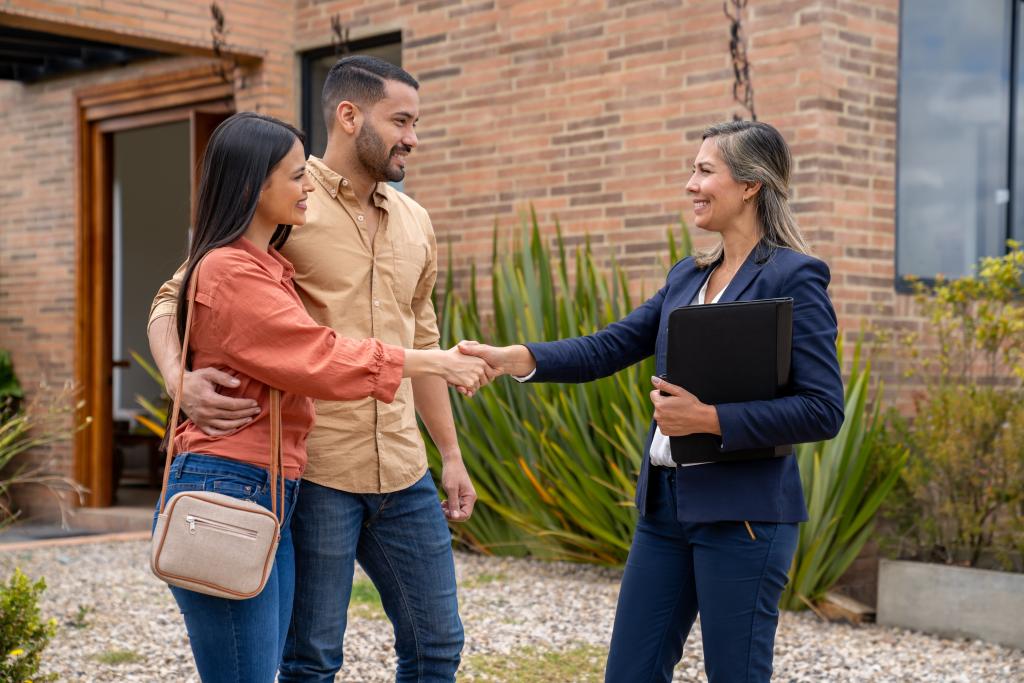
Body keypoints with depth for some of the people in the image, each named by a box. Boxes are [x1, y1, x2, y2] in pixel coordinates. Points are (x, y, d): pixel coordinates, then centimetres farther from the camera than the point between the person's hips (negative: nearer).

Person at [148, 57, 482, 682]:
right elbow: (175, 302, -6)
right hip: (315, 470, -6)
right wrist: (182, 377, -27)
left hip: (403, 473, 6)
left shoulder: (414, 223, 13)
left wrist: (451, 454, 21)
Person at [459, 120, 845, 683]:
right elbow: (607, 348, 8)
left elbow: (823, 411, -16)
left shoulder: (795, 278, -10)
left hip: (742, 512, -7)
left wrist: (709, 418, -21)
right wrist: (511, 358, -6)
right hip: (665, 502, 7)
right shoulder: (687, 276, 13)